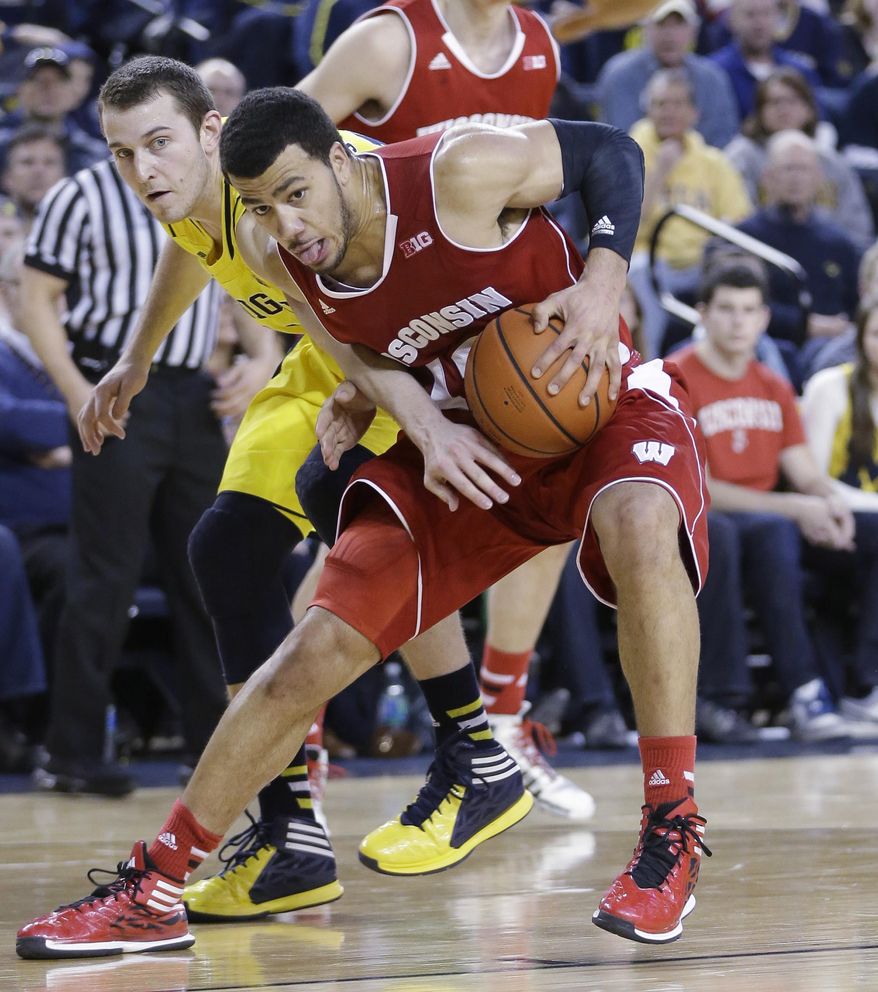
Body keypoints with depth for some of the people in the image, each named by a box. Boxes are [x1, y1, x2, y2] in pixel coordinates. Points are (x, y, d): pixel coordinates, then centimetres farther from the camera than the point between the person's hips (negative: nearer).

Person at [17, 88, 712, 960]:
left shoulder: (461, 171, -26)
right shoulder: (282, 263, -11)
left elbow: (612, 152, -11)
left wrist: (603, 282, -26)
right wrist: (426, 428, -14)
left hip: (599, 399, -4)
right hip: (465, 442, 5)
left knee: (638, 527, -40)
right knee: (316, 650, -4)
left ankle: (671, 835, -28)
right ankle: (152, 890, 7)